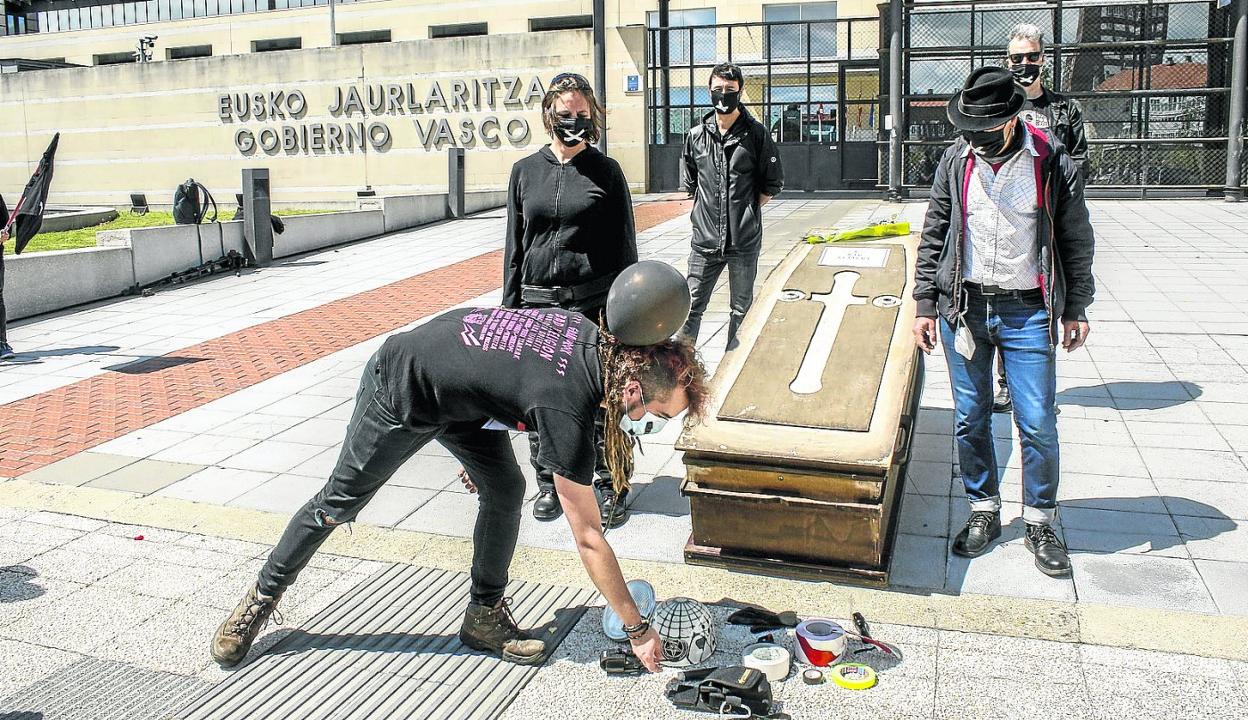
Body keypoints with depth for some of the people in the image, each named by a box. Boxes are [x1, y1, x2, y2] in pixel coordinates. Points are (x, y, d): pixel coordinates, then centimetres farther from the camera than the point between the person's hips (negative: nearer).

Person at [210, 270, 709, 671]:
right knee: (340, 502, 10)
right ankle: (262, 597, 32)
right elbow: (589, 540, -28)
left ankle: (485, 616, 15)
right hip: (401, 394, -7)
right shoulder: (567, 410, -35)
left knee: (504, 491, -1)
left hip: (458, 388, 7)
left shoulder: (591, 335, -14)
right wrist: (638, 629, -19)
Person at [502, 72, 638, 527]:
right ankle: (548, 483, 26)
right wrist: (510, 308, 7)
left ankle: (610, 485, 19)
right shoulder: (525, 171, 9)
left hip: (595, 303, -2)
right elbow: (514, 246, 12)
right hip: (538, 304, 3)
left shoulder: (606, 171, 2)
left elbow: (625, 245, 3)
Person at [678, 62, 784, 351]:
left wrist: (747, 209, 1)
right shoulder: (696, 135, 5)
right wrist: (708, 209, 8)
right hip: (705, 239, 2)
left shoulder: (756, 134, -2)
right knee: (692, 306, 3)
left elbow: (773, 184, 5)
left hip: (744, 240, -2)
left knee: (740, 310, 9)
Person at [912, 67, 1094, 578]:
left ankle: (1040, 522, 19)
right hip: (965, 307, 2)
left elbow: (1076, 242, 4)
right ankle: (984, 512, 25)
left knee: (1038, 425, 0)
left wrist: (1075, 310, 5)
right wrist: (926, 305, 3)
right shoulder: (956, 161, 1)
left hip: (1028, 311, -2)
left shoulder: (1053, 163, -4)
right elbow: (933, 237, 7)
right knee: (970, 419, 9)